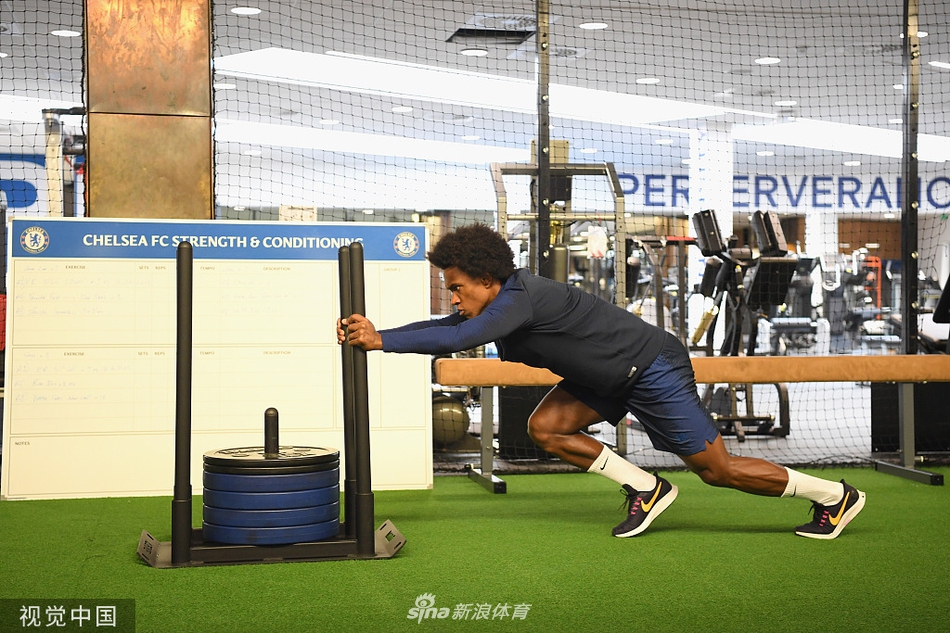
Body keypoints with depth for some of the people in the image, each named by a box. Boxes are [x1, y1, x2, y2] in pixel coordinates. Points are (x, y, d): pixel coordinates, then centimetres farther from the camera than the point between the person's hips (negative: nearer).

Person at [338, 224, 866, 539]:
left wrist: (382, 341, -36)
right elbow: (445, 328, 4)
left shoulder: (520, 298, -27)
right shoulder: (499, 301, 2)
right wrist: (375, 332, -8)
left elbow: (460, 338, -40)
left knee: (718, 469, -3)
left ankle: (835, 496, 15)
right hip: (614, 377, 9)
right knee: (546, 428, -3)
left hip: (654, 369, -9)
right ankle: (646, 489, 9)